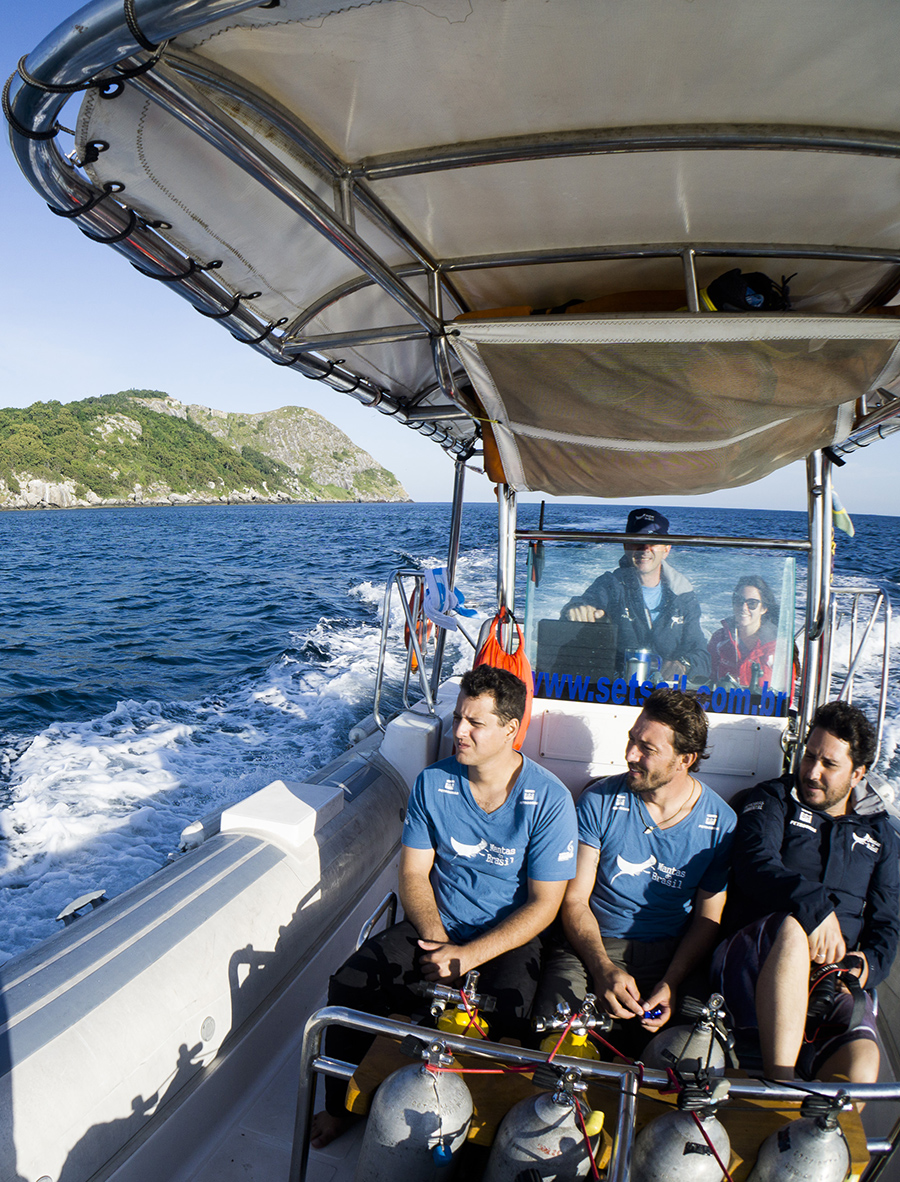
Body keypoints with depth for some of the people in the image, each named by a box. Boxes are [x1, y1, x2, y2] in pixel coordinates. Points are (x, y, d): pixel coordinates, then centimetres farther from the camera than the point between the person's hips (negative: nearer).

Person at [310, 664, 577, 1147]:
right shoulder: (433, 784, -4)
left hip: (509, 938, -3)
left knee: (504, 1018, -30)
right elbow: (413, 874, 2)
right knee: (349, 986, -15)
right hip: (436, 927, 3)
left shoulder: (550, 799, -14)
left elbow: (544, 904, -12)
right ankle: (342, 1105, 12)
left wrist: (468, 955, -19)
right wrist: (437, 941, -15)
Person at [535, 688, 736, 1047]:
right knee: (554, 1014, -28)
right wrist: (603, 969, -20)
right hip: (592, 946, -1)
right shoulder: (599, 801, -4)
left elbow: (708, 918, 3)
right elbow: (574, 899, -3)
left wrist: (670, 984, -14)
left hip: (670, 954, 1)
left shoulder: (722, 823, -2)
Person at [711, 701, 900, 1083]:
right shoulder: (773, 799, 11)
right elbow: (755, 865, -8)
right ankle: (778, 1087, -34)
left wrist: (869, 963, -2)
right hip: (756, 961, -2)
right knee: (793, 927, -40)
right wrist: (815, 907, -26)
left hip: (835, 976, 2)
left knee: (861, 1070, -31)